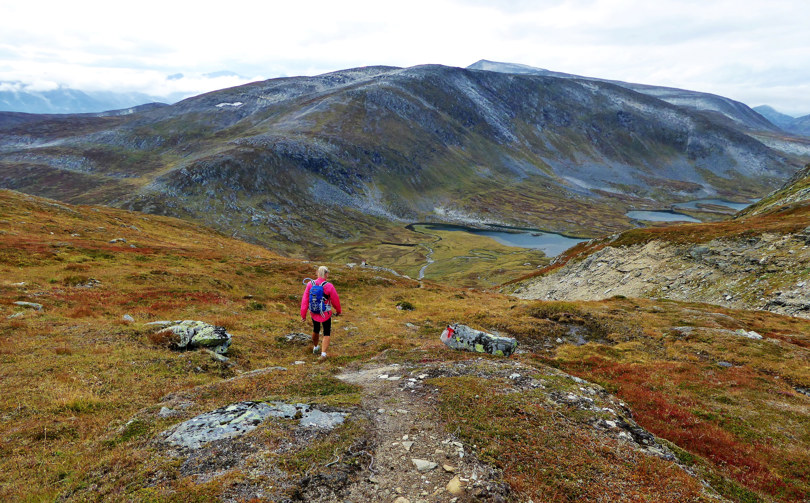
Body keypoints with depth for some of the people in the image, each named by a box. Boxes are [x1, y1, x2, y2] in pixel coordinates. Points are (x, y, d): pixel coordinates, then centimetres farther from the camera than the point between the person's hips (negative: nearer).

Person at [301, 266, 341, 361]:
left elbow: (305, 300, -10)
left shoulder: (310, 284, -12)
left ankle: (315, 347, 50)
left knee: (316, 329, 28)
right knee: (326, 333, 11)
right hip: (326, 314, -4)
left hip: (314, 313, 4)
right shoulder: (329, 286, -20)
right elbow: (335, 300, -9)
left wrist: (303, 314, -2)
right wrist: (338, 311, 9)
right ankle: (323, 353, -4)